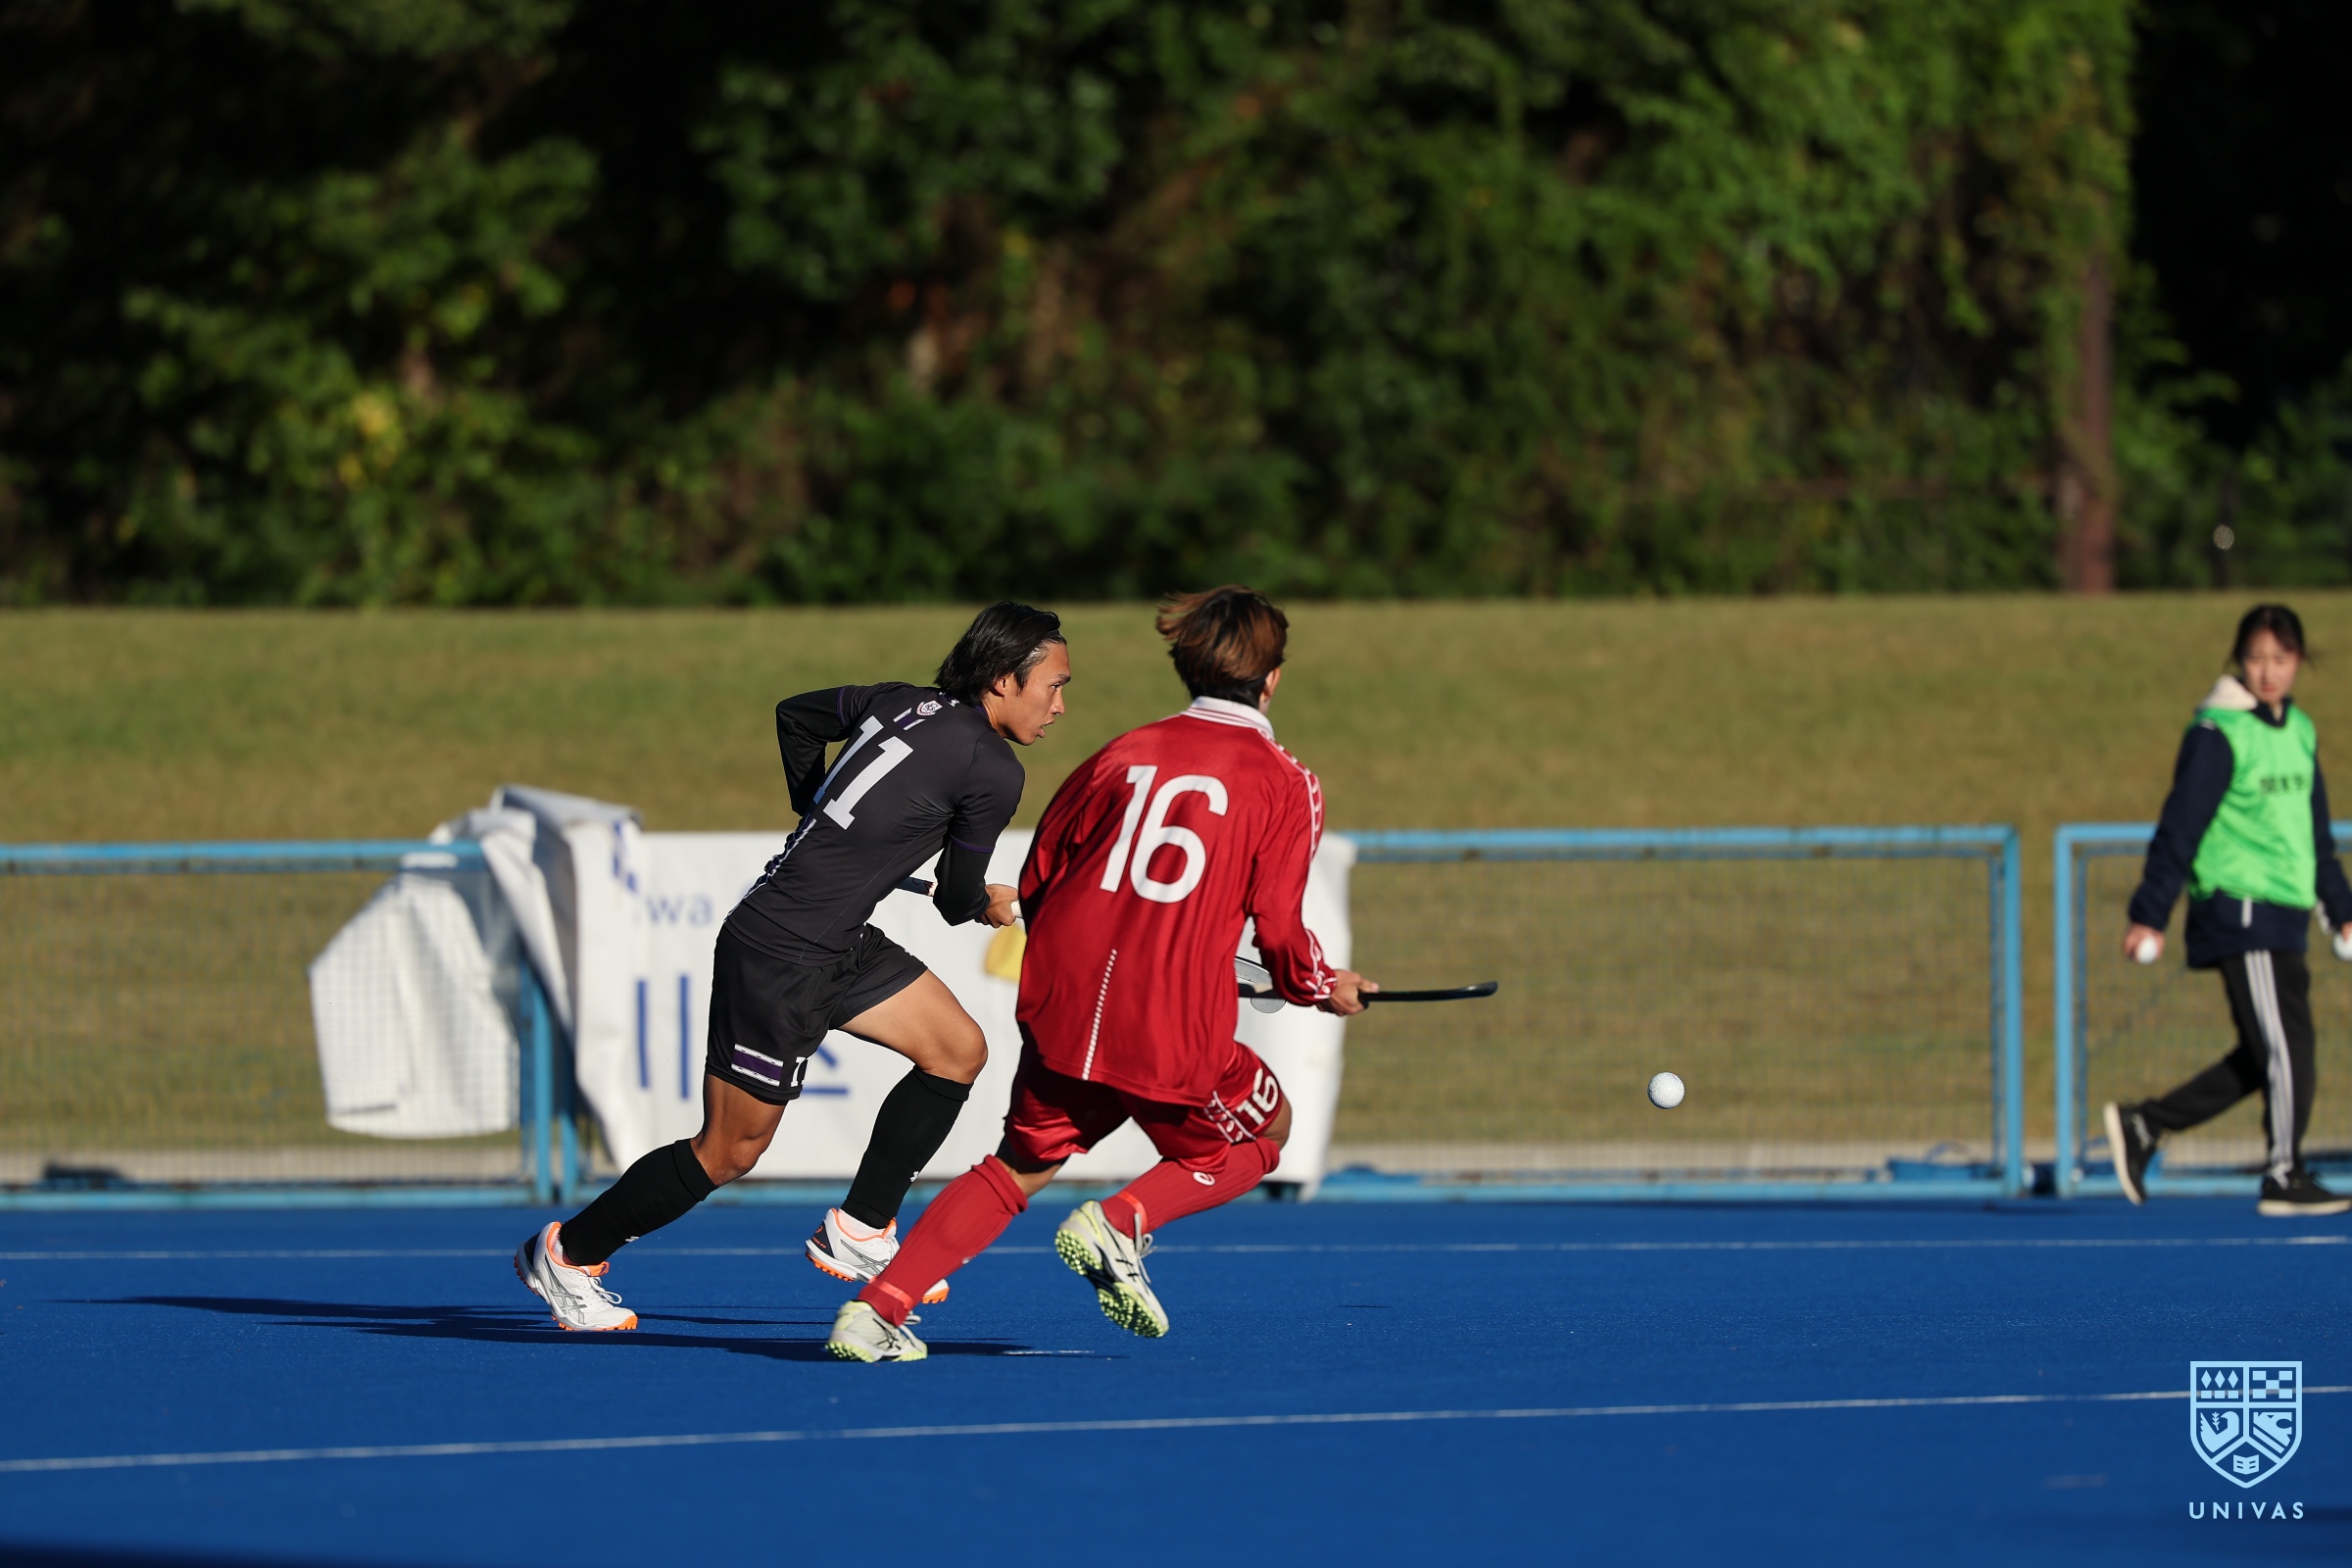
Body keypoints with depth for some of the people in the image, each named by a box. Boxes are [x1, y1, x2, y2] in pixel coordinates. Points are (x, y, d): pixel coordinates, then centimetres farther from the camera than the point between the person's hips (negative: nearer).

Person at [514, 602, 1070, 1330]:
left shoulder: (902, 702, 7)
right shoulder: (992, 770, -16)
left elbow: (795, 714, 22)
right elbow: (957, 900, -5)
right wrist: (987, 907, 19)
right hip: (779, 959, -9)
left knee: (959, 1050, 8)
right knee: (729, 1153, 2)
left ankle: (859, 1232, 15)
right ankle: (567, 1253, 17)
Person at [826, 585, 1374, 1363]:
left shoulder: (1123, 754, 12)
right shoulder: (1286, 784, 0)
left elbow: (1035, 882, 15)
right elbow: (1279, 931, -4)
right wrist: (1325, 988, 17)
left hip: (1061, 1011, 4)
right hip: (1176, 1035, -4)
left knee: (1021, 1164, 22)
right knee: (1263, 1130, 24)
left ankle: (877, 1309, 8)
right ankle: (1119, 1223, 0)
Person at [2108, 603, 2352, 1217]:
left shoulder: (2299, 733, 15)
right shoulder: (2218, 733, -9)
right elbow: (2181, 825, -10)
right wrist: (2149, 912, -11)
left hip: (2281, 919, 8)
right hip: (2239, 911, -8)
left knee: (2263, 1060, 7)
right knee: (2285, 1045, -8)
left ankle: (2142, 1126, 14)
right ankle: (2284, 1178, 0)